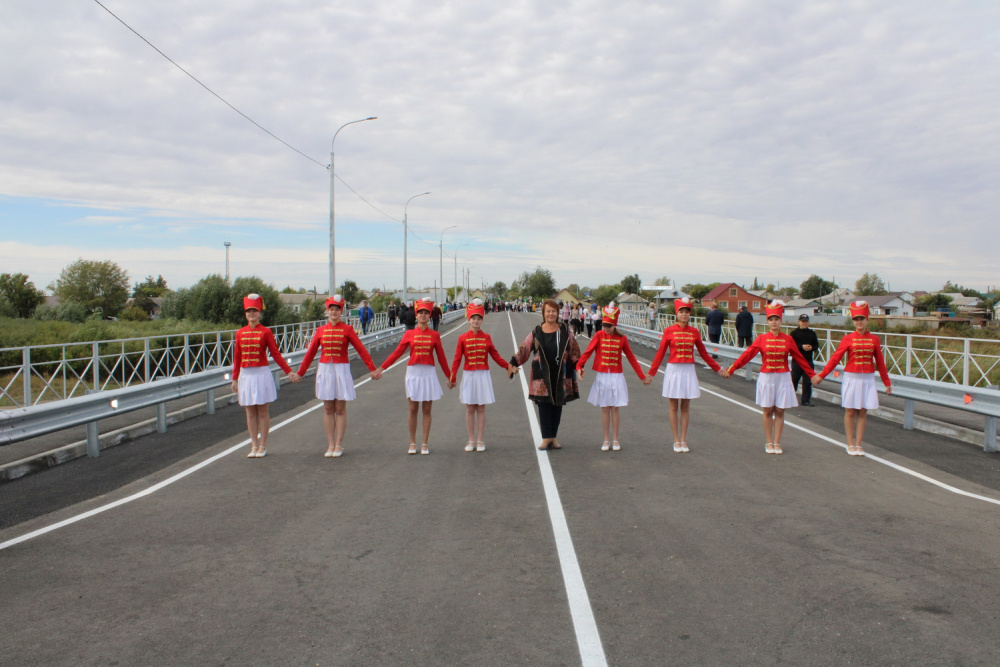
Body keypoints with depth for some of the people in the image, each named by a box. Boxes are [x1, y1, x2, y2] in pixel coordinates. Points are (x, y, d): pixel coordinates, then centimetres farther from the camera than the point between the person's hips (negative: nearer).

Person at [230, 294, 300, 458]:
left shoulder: (266, 332, -3)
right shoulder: (240, 333, 6)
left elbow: (276, 354, -2)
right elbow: (237, 358, 9)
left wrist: (289, 372, -7)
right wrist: (234, 379, 9)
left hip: (262, 374, -3)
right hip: (246, 375, 3)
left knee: (262, 411, 2)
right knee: (250, 412, 7)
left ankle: (263, 446, 11)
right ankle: (254, 446, 14)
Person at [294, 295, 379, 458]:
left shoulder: (347, 329, -1)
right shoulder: (320, 330, 5)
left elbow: (361, 350, -3)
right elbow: (310, 353, 10)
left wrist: (372, 369, -8)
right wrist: (300, 372, 11)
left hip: (342, 371, -2)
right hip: (325, 370, 2)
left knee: (340, 409, 1)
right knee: (328, 409, 5)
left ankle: (339, 445, 8)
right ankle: (330, 445, 11)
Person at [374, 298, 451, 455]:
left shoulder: (435, 335, 2)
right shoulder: (409, 334, 2)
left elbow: (441, 357, 7)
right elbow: (397, 353, 3)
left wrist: (449, 376, 10)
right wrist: (381, 368, -1)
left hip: (428, 374, 0)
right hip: (413, 373, 0)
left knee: (426, 410, 3)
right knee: (413, 409, 3)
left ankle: (424, 444, 11)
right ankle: (412, 443, 13)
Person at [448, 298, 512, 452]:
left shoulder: (486, 337, 2)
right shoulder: (463, 338, -1)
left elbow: (495, 356, 7)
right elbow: (457, 359, -1)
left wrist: (508, 367, -2)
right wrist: (452, 378, -3)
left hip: (483, 376, 0)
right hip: (468, 376, 0)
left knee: (481, 409, 4)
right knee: (470, 409, 5)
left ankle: (480, 441, 12)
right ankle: (471, 441, 14)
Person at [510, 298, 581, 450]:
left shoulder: (565, 331, 5)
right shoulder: (536, 333, 2)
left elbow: (574, 350, 8)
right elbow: (524, 349, 0)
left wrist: (578, 366, 0)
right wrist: (514, 363, -9)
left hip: (561, 375, 1)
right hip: (542, 376, -1)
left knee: (558, 405, 6)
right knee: (544, 405, -2)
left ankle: (554, 436, 16)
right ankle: (547, 437, 4)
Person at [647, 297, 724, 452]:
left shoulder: (694, 332, 4)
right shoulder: (669, 331, -3)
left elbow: (703, 353, 12)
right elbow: (661, 353, 1)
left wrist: (717, 369, 14)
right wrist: (651, 373, 0)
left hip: (688, 371, 2)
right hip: (673, 370, -2)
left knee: (685, 407, 6)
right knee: (674, 407, 4)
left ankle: (683, 440, 14)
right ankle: (676, 441, 12)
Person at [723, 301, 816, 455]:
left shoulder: (788, 339, 2)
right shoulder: (762, 339, -1)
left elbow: (799, 358, 7)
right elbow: (747, 355, -4)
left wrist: (812, 375, 7)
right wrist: (731, 369, -10)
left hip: (783, 378, 1)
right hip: (766, 378, -1)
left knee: (780, 411, 4)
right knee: (768, 411, 3)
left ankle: (777, 443, 13)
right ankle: (768, 443, 13)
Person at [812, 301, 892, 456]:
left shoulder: (874, 339, 3)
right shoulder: (848, 338, -3)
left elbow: (880, 362, 8)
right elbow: (835, 358, -4)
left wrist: (887, 382, 10)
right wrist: (821, 375, -9)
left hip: (868, 379, 2)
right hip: (851, 378, -2)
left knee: (863, 412, 5)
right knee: (850, 412, 3)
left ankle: (858, 444, 12)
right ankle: (850, 444, 12)